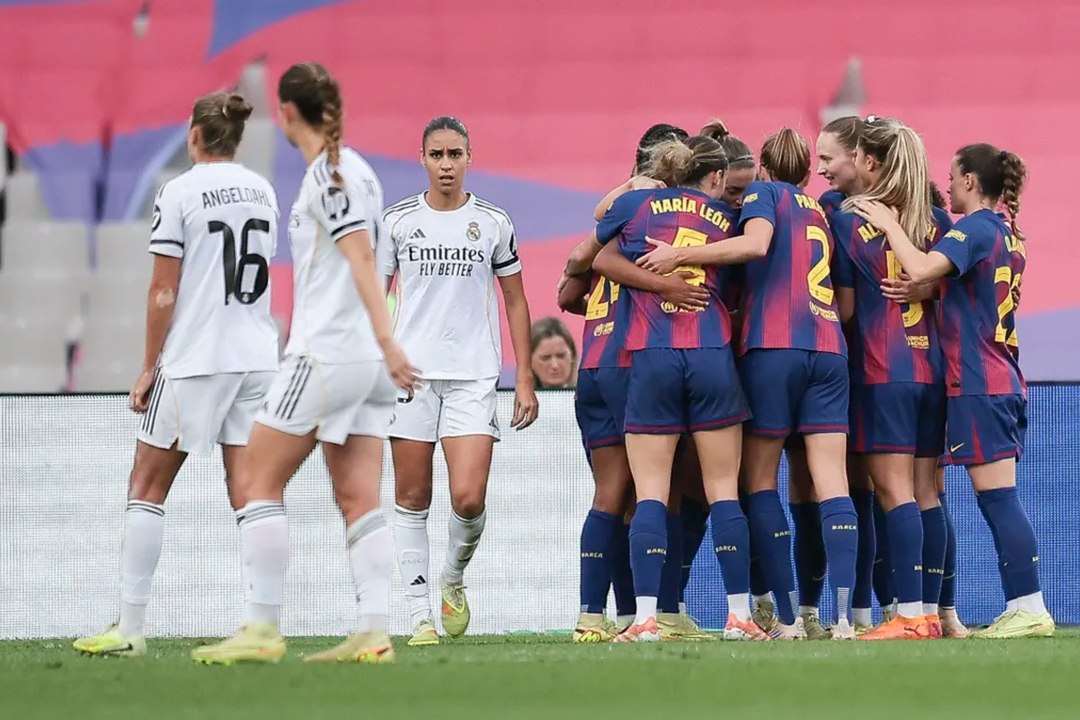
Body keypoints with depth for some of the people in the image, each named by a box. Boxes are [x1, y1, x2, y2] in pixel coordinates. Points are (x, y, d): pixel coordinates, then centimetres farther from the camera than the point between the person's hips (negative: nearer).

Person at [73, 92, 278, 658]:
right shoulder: (261, 191, 9)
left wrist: (150, 368, -3)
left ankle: (130, 627, 1)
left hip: (194, 358, -5)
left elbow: (163, 292, -9)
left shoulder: (179, 192, -8)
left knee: (147, 486, 4)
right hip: (257, 357, 5)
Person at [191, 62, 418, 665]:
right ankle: (374, 633, -5)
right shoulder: (350, 169, 16)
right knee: (359, 499, 3)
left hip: (326, 355, -9)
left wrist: (387, 341, -26)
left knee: (257, 482, -3)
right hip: (365, 362, 9)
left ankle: (262, 629, -6)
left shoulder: (329, 173, -11)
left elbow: (362, 259, -19)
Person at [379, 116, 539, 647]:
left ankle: (454, 577, 17)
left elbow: (515, 303, 12)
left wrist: (525, 379, 7)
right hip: (410, 372, 1)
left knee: (468, 499, -13)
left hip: (474, 376, -1)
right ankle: (419, 615, 7)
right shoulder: (397, 221, 6)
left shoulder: (493, 222, 6)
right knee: (412, 499, 0)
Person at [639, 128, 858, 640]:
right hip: (829, 347, 4)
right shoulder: (822, 212, 24)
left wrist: (680, 255, -13)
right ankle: (843, 615, -16)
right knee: (832, 483, -3)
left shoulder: (762, 192, 7)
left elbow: (756, 244, -13)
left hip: (773, 346, -4)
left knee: (760, 480, 5)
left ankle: (788, 617, -1)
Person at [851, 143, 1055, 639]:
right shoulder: (1007, 235, 17)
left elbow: (922, 268, -26)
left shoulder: (974, 229, -11)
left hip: (978, 384, -9)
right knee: (1001, 500, 8)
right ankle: (1023, 607, 5)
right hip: (1006, 383, 9)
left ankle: (1028, 608, -14)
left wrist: (890, 225, -12)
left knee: (997, 497, -10)